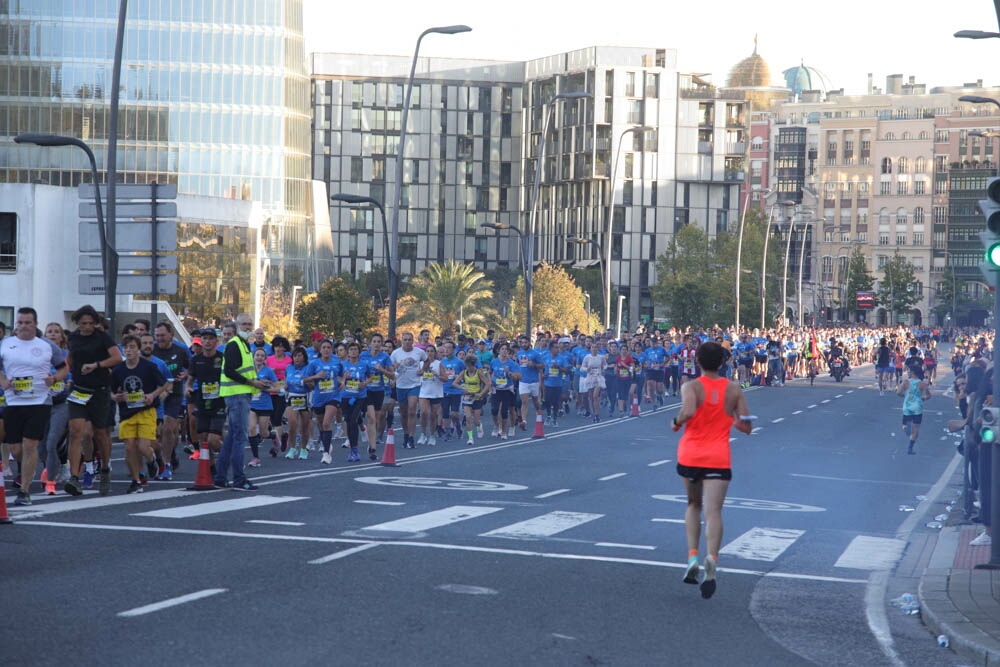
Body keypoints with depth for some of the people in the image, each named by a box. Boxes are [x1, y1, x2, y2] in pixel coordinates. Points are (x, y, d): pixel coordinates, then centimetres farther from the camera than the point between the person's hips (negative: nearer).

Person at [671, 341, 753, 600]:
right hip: (718, 459, 0)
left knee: (693, 506, 21)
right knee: (713, 512, -8)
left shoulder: (691, 387, -5)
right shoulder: (734, 390, 3)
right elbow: (746, 427, 3)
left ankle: (692, 556, 4)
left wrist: (676, 421, -5)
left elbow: (688, 412, -25)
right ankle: (711, 558, -33)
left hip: (689, 456, 0)